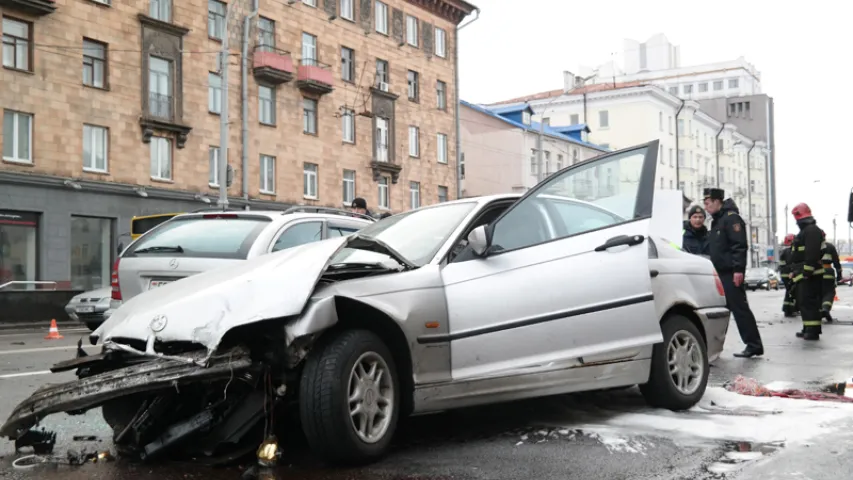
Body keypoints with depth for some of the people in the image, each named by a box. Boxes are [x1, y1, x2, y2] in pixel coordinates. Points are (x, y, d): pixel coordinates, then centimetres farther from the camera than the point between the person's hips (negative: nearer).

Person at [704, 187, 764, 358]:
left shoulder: (731, 218, -10)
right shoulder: (717, 220, 20)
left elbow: (740, 245, -19)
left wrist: (738, 269, -25)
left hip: (731, 273, -9)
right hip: (720, 273, 9)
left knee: (740, 308, -8)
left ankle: (754, 345, -5)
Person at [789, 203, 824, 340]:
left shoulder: (812, 230, -13)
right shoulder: (805, 231, 22)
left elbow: (812, 253, -24)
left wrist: (807, 270, -27)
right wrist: (797, 272, 24)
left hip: (810, 275, -11)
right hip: (803, 275, 11)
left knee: (809, 302, -12)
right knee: (803, 302, 15)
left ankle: (813, 331, -12)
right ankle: (808, 329, 22)